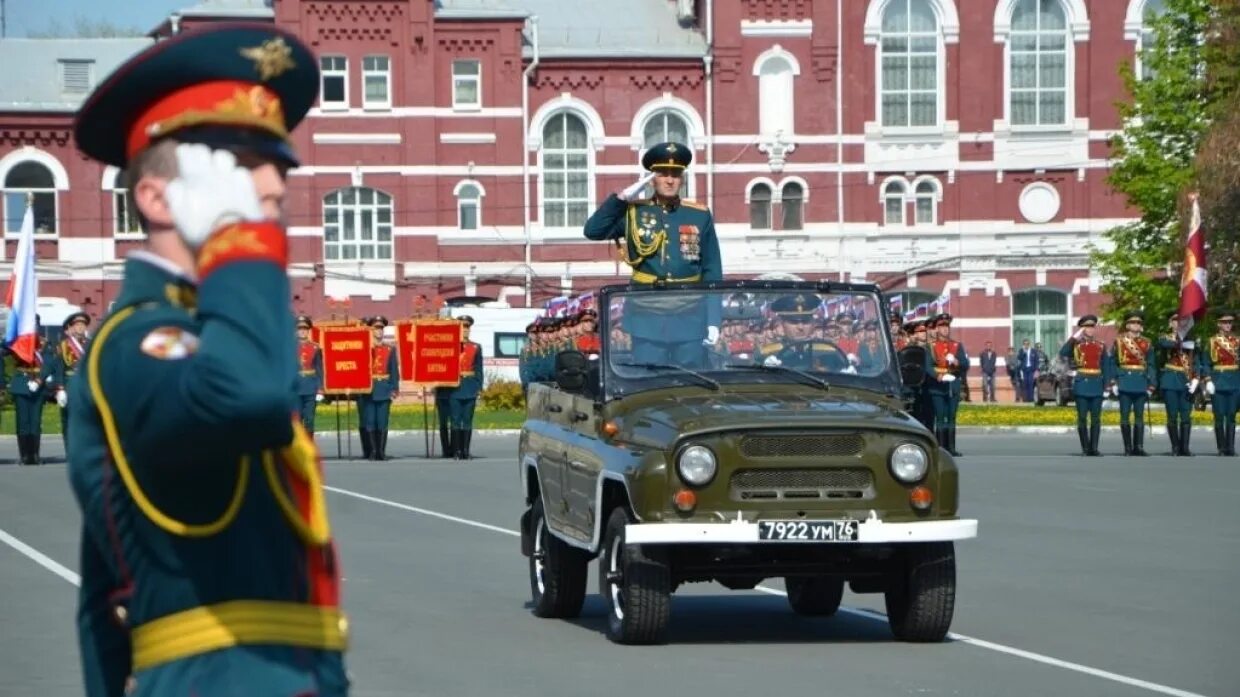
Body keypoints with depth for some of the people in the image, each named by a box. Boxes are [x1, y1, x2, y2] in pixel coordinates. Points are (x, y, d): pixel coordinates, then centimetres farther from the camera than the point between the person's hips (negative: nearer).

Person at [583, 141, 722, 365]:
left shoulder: (700, 216, 5)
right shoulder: (633, 213, 4)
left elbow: (712, 272, 5)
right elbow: (593, 231, -7)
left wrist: (713, 320, -1)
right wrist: (622, 197, -12)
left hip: (690, 316, 1)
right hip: (647, 316, -1)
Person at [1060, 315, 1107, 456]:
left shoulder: (1101, 346, 9)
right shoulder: (1075, 344, 3)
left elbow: (1105, 367, 10)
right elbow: (1062, 354, -16)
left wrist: (1105, 384, 1)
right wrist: (1074, 337, -17)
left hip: (1097, 385, 2)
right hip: (1081, 384, -2)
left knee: (1096, 418, 2)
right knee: (1082, 418, 0)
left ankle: (1094, 448, 4)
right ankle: (1085, 448, 4)